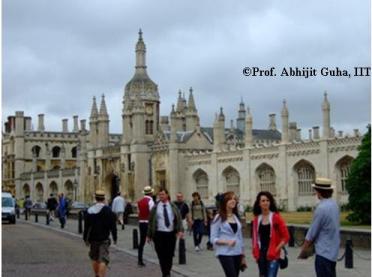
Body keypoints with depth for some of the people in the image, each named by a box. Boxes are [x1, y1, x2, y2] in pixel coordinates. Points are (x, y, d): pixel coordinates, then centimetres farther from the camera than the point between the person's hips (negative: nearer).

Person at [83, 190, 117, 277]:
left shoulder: (90, 210, -3)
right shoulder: (108, 210, -7)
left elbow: (87, 226, -3)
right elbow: (113, 226, -5)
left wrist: (86, 238, 6)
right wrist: (114, 238, 5)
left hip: (93, 239, 3)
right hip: (104, 239, -3)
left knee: (94, 258, 19)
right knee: (103, 260, -5)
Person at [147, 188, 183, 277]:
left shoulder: (173, 207, 6)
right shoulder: (155, 207, 3)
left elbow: (179, 219, 1)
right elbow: (151, 221, 6)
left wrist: (180, 230, -14)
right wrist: (149, 235, 5)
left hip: (171, 234, 1)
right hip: (159, 234, -1)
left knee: (170, 255, 6)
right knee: (161, 255, -4)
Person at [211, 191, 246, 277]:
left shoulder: (236, 217, 13)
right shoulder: (219, 218, -3)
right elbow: (213, 239, -6)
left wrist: (243, 256, 15)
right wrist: (227, 241, -21)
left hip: (237, 254, 6)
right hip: (225, 254, -6)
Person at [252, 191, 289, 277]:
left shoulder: (276, 217, -6)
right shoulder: (256, 219, 6)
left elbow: (286, 236, -6)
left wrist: (276, 249, -11)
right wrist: (255, 252, 6)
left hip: (273, 255, -5)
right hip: (261, 254, 5)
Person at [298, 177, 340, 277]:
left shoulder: (321, 208, -20)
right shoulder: (334, 204, 6)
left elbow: (312, 233, -13)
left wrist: (303, 251, -1)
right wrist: (311, 243, 18)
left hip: (323, 253, -9)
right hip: (332, 251, 9)